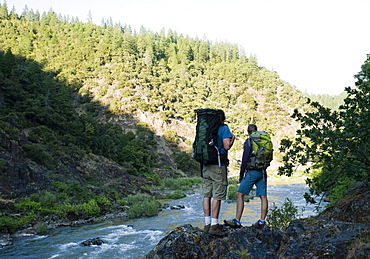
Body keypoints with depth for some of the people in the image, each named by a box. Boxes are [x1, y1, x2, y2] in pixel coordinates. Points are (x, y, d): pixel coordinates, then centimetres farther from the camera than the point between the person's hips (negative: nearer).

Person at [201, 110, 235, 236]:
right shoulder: (224, 128, -6)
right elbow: (226, 146, -13)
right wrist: (232, 138, 6)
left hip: (206, 165, 6)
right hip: (219, 165, -6)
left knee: (207, 195, 8)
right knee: (217, 196, -3)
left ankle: (207, 224, 12)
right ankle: (214, 226, -3)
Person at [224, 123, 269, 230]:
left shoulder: (249, 142, -5)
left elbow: (245, 159, -8)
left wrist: (241, 174, -1)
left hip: (252, 172, -6)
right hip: (263, 172, 7)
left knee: (240, 195, -4)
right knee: (263, 197, 5)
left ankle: (237, 221, -8)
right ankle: (262, 221, 4)